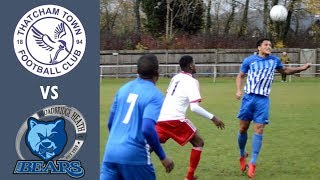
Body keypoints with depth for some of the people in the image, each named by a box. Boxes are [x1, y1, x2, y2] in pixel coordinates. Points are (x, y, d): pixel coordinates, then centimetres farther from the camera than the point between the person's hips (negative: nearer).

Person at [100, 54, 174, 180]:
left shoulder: (124, 89, 13)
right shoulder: (155, 95, -7)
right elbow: (148, 129, -19)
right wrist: (163, 157, -9)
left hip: (111, 152, 5)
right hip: (134, 156, -5)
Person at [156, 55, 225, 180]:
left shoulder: (175, 78, 17)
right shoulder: (191, 81, -5)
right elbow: (194, 107, -14)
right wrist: (212, 118, -9)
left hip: (161, 118, 7)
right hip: (175, 118, -6)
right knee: (198, 142, 10)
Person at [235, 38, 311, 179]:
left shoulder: (274, 60, 9)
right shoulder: (249, 60, 1)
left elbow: (285, 71, 28)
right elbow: (240, 76, 12)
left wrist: (301, 68, 17)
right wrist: (239, 90, -5)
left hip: (263, 100, 1)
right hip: (249, 98, -1)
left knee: (259, 130, -8)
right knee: (243, 129, 2)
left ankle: (253, 164, -5)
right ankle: (242, 155, 26)